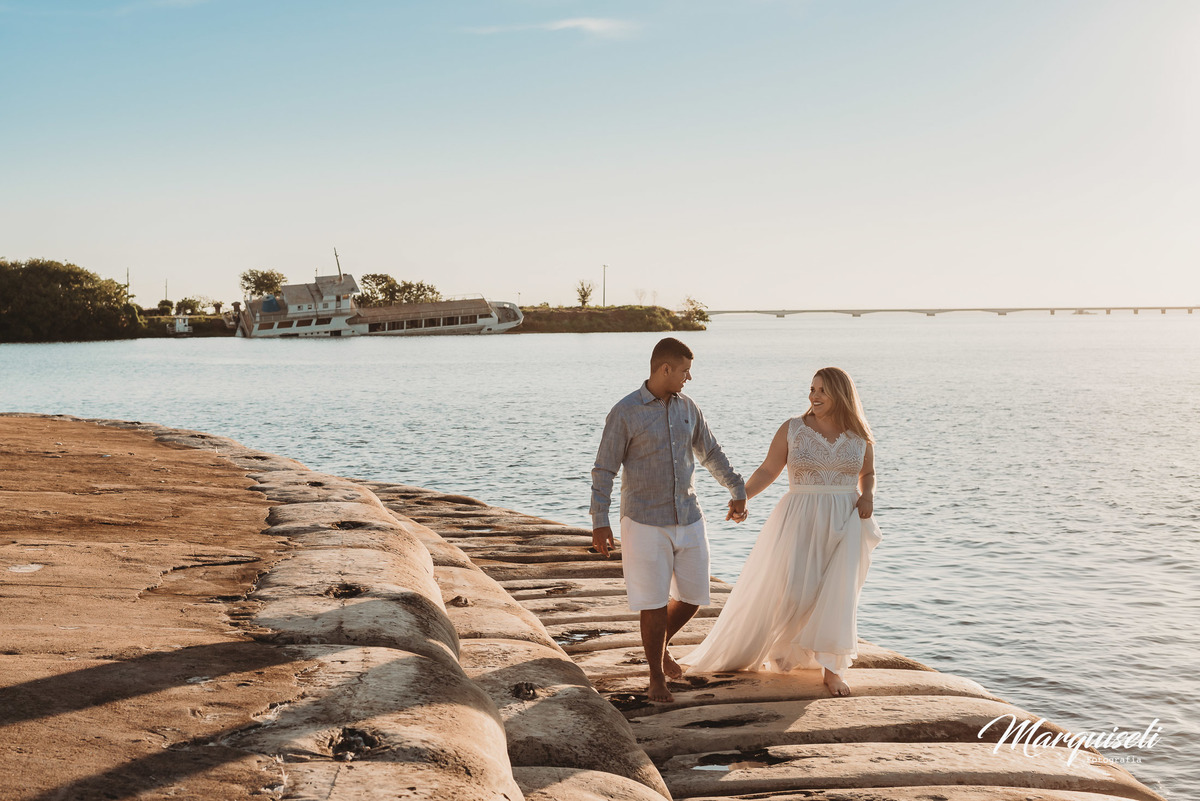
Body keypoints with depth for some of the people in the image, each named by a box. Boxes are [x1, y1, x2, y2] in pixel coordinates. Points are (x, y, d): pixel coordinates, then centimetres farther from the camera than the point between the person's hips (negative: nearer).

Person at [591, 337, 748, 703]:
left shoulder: (687, 407, 6)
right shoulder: (625, 412, -10)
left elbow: (710, 452, 20)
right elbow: (604, 470, -8)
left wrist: (738, 490, 24)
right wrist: (599, 522, -13)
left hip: (688, 519, 5)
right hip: (645, 523, -5)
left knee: (693, 596, 9)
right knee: (654, 603, -2)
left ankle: (660, 645, 36)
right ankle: (657, 677, 15)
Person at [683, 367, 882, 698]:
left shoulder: (859, 436, 4)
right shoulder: (792, 429, -2)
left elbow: (868, 474, 17)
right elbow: (767, 471, -1)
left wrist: (868, 496, -4)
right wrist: (741, 495, -15)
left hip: (844, 523, 2)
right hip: (800, 521, -1)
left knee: (839, 593, -5)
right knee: (792, 592, -5)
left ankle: (833, 667, 6)